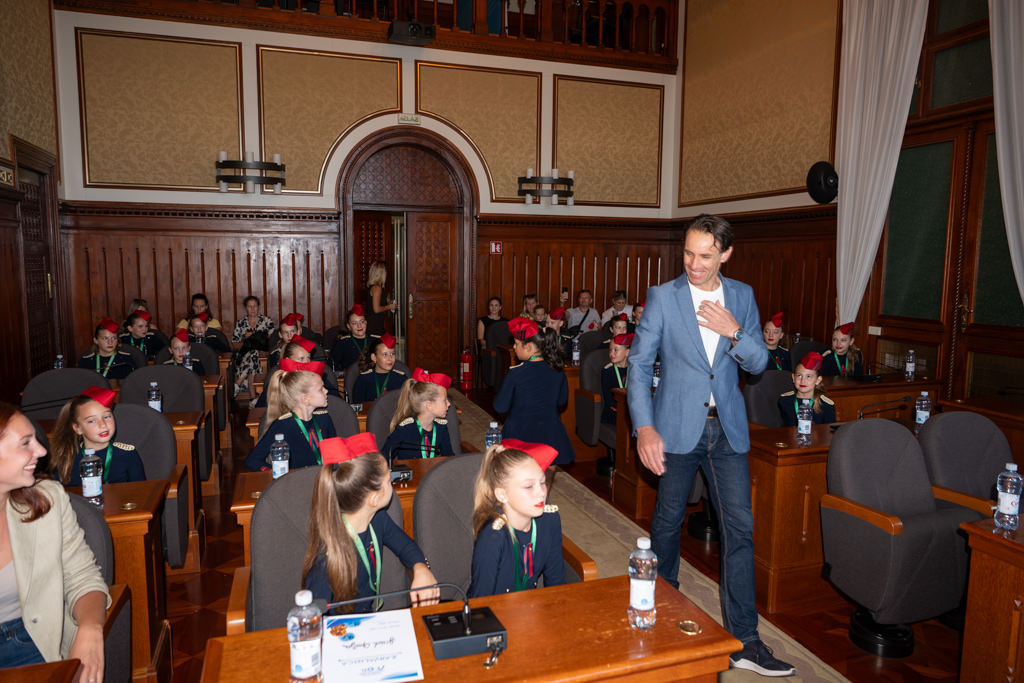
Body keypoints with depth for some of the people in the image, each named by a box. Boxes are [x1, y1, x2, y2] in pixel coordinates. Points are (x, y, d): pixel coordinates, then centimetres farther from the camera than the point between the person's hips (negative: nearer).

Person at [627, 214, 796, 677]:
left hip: (727, 429, 3)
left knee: (740, 528, 1)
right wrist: (645, 428, -18)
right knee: (668, 521, 12)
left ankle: (743, 641, 13)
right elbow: (639, 365, -8)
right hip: (677, 427, -2)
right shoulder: (662, 297, -6)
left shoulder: (742, 296, 5)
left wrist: (734, 332, -15)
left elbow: (758, 364, 6)